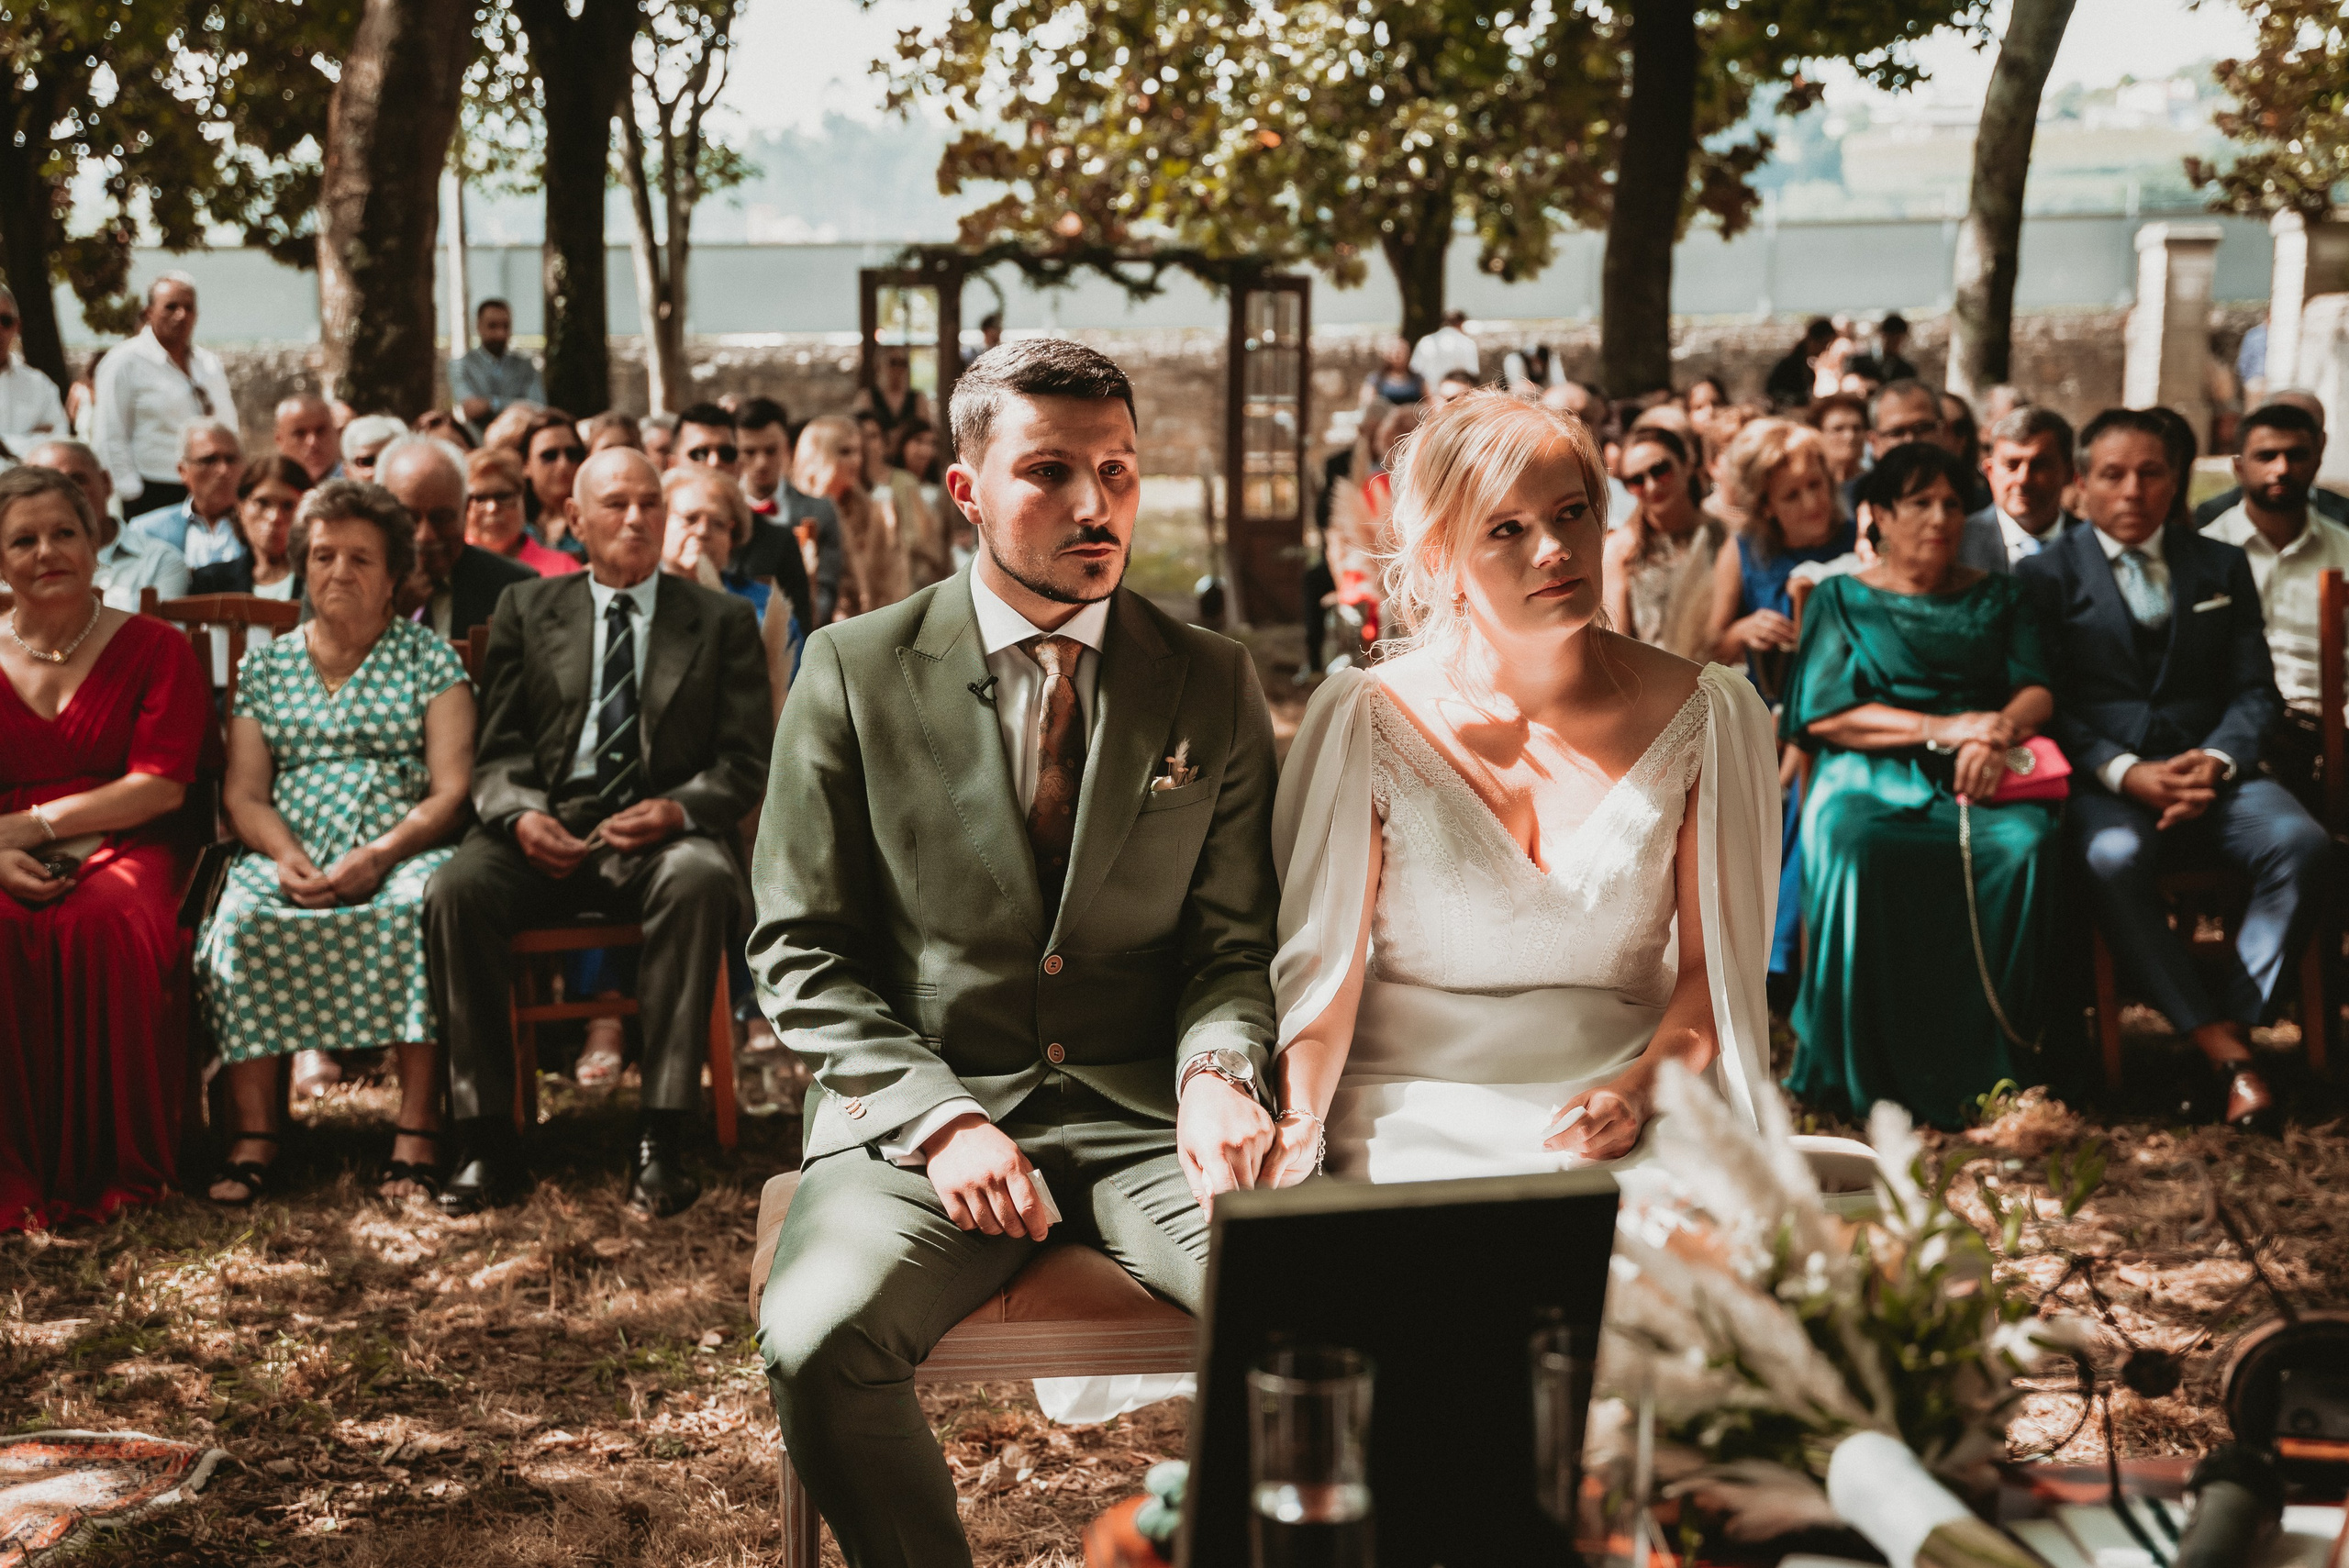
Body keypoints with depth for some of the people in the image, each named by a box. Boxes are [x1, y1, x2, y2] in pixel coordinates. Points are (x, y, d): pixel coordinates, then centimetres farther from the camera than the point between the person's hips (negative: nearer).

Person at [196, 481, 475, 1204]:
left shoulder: (429, 657, 10)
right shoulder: (265, 665, 18)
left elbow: (452, 789, -1)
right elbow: (243, 793, 10)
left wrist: (379, 856, -18)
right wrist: (286, 856, -12)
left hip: (402, 852, -2)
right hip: (288, 854, 2)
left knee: (418, 909, -37)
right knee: (242, 919, -32)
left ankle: (417, 1132, -35)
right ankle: (252, 1135, -29)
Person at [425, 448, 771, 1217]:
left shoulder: (723, 621, 14)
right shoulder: (526, 609, 17)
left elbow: (746, 763, 6)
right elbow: (494, 748, 11)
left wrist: (677, 810, -16)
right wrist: (519, 814, -13)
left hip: (661, 833, -1)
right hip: (545, 827, 2)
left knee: (700, 879, -37)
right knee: (455, 890, -30)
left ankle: (660, 1141, -34)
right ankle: (486, 1139, -22)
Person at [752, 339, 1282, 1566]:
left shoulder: (1214, 686, 8)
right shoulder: (854, 671, 3)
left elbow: (1234, 939, 11)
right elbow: (801, 951, 2)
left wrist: (1219, 1070, -12)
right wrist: (937, 1119, -12)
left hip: (1145, 1110, 1)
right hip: (923, 1107, -1)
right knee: (818, 1338, -30)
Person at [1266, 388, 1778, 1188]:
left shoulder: (1697, 714, 2)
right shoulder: (1370, 720, -2)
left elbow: (1711, 964, 5)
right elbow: (1324, 966, -3)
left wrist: (1640, 1089, -14)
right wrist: (1297, 1123, -21)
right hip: (1413, 1113, -1)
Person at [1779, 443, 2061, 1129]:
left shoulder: (1999, 596, 24)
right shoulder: (1841, 598, 17)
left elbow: (2038, 691, 10)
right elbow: (1821, 713, 2)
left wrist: (1999, 731, -14)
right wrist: (1941, 728, -8)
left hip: (1980, 784, 2)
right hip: (1872, 777, -1)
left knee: (2022, 843, -35)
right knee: (1854, 845, -38)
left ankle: (1982, 1065, -28)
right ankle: (1861, 1074, -30)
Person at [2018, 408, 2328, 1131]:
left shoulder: (2222, 567, 18)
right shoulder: (2046, 576, 9)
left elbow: (2255, 692, 11)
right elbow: (2047, 704, -1)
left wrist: (2215, 762, -11)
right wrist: (2127, 772, -17)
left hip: (2210, 769, 3)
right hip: (2102, 778, -3)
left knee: (2300, 842, -29)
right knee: (2113, 858, -37)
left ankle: (2235, 1018, -21)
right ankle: (2221, 1048, -32)